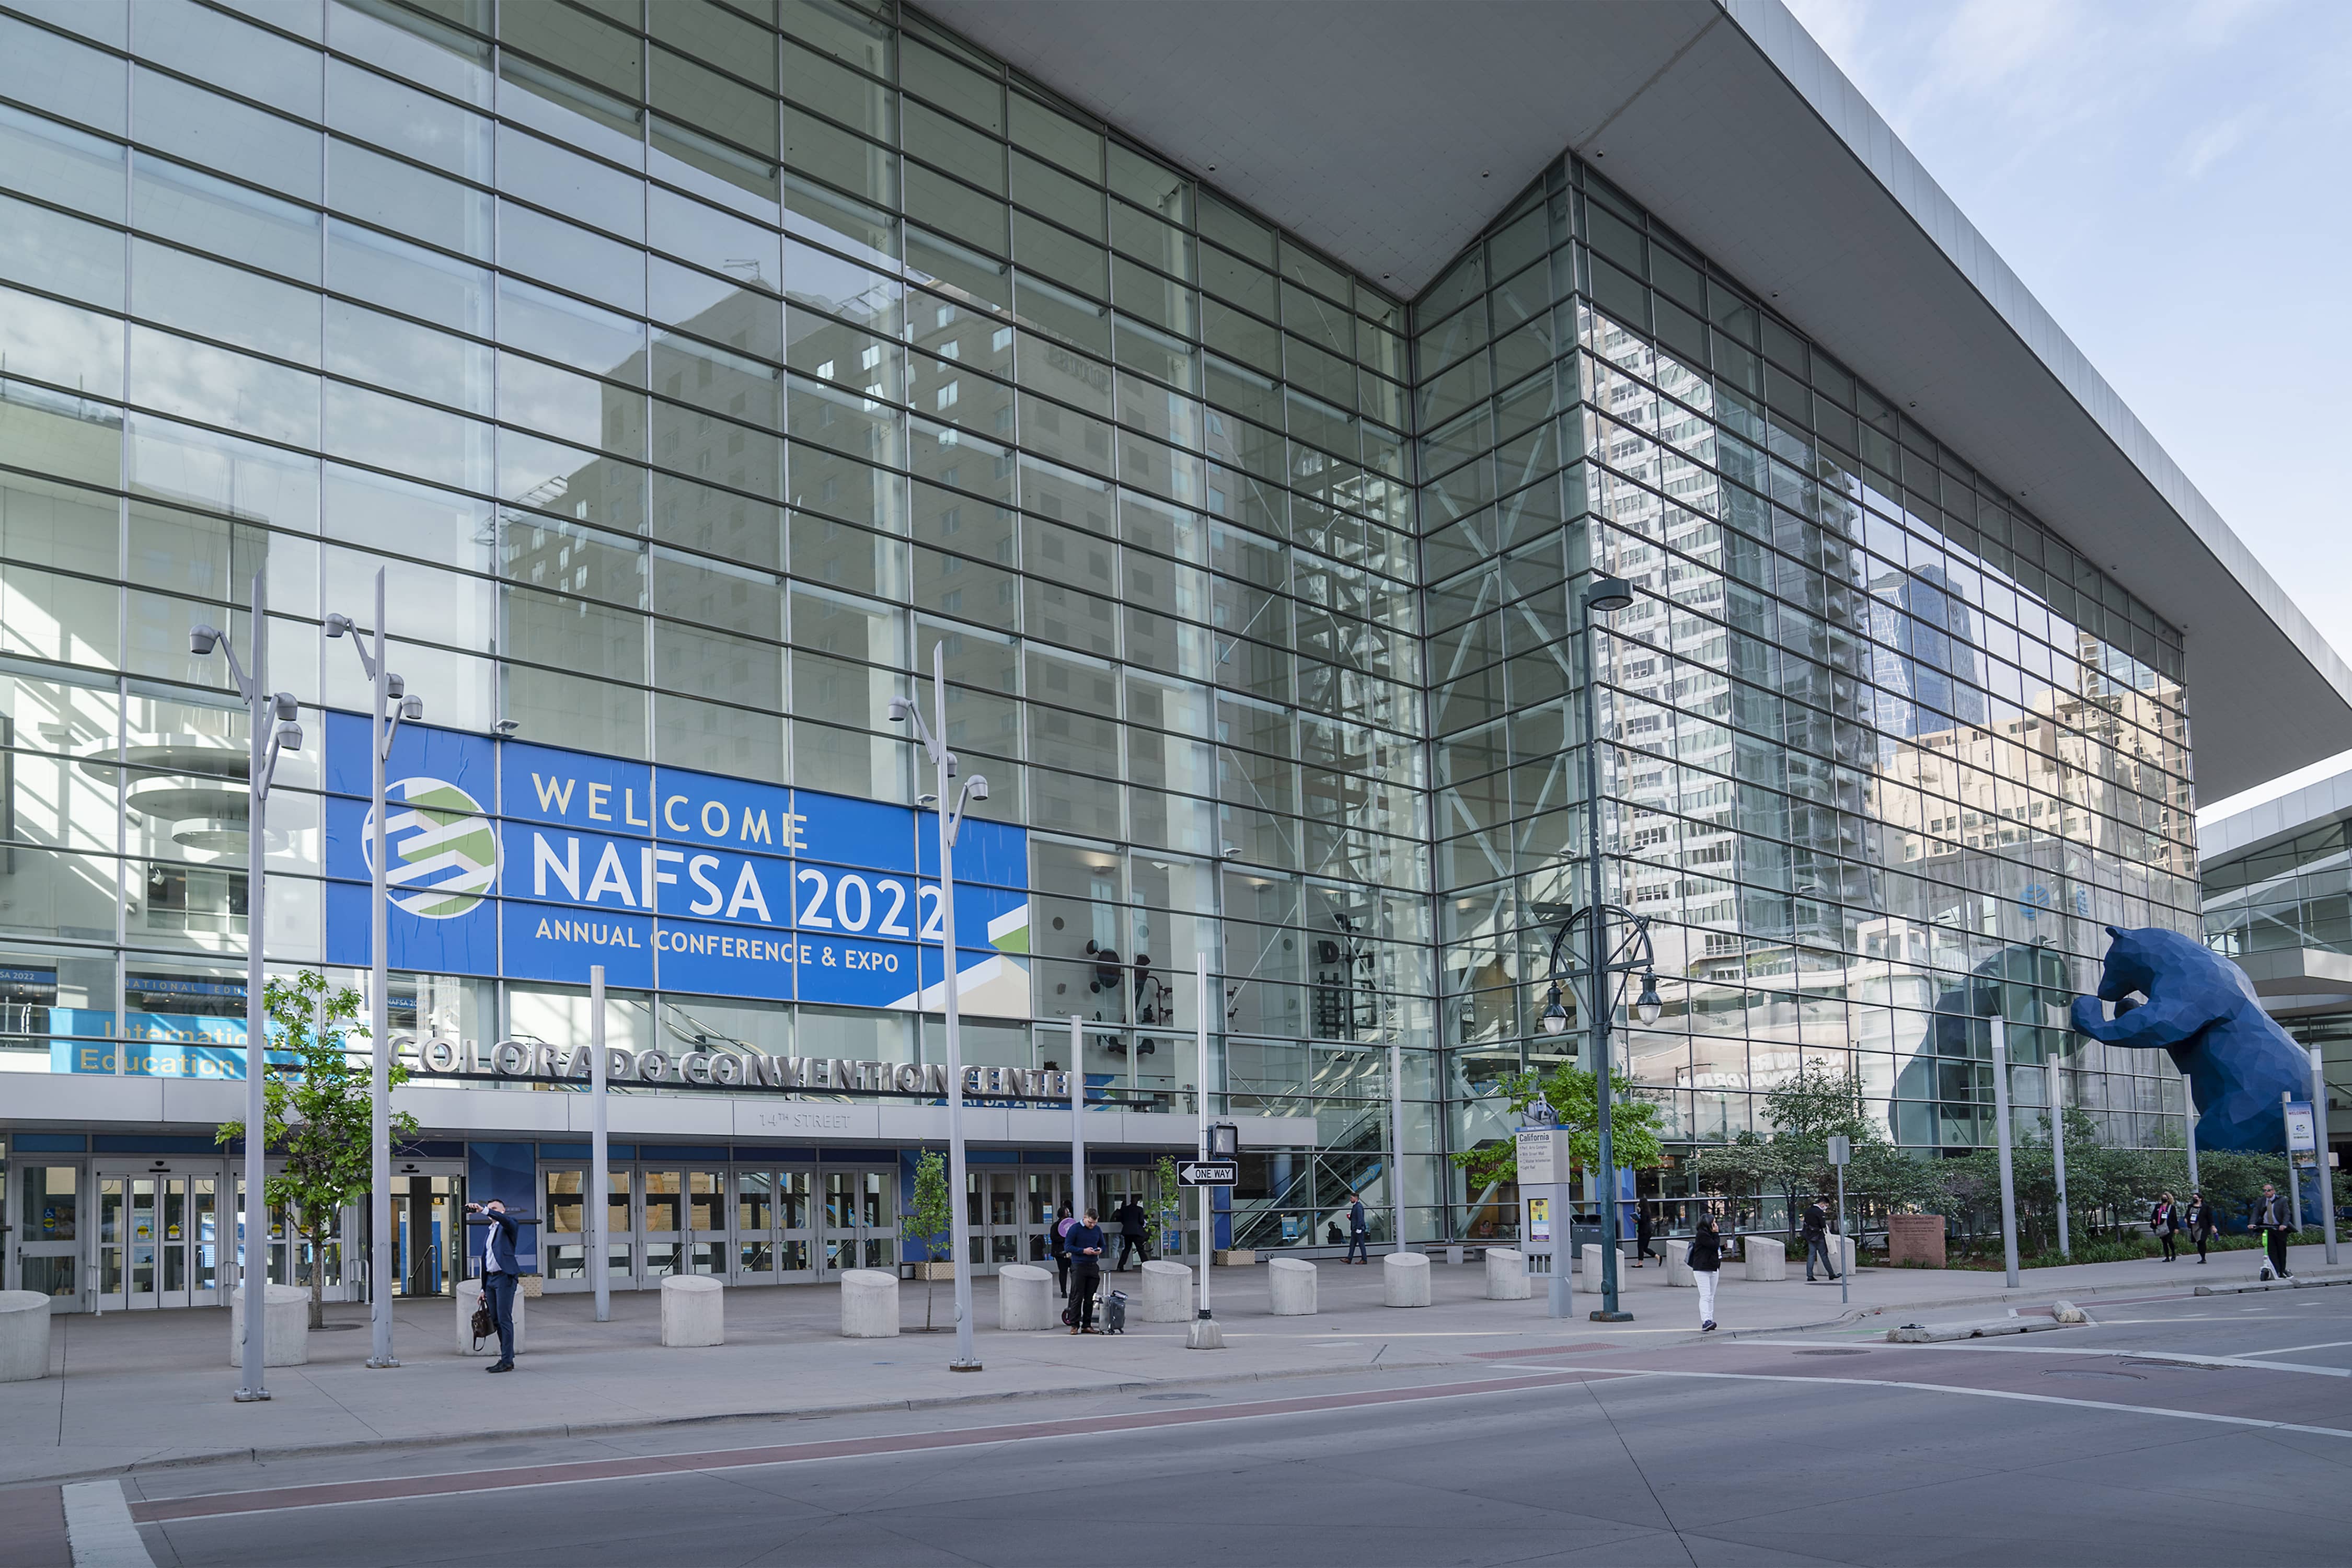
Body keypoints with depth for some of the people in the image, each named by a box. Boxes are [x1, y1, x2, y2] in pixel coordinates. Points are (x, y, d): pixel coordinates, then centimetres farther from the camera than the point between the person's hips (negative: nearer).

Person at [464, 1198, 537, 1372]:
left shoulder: (509, 1226, 3)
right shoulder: (488, 1235, 24)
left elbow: (506, 1220, -23)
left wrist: (483, 1210, -29)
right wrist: (484, 1288, 21)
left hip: (505, 1276, -8)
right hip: (490, 1279, 8)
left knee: (504, 1319, -11)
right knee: (496, 1320, 8)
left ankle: (507, 1361, -11)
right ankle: (505, 1357, 14)